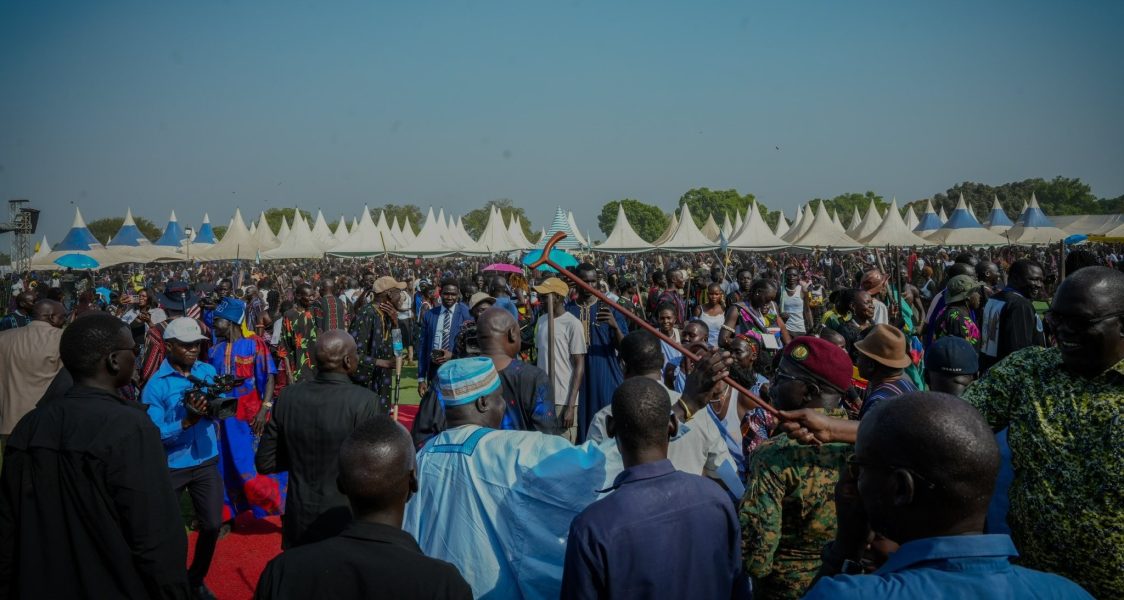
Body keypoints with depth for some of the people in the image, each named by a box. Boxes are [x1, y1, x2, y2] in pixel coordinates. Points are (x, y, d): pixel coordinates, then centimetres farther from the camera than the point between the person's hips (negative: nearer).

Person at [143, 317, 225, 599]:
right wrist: (187, 421, -30)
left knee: (212, 525, 7)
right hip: (170, 467, -4)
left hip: (206, 462, 4)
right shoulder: (156, 385, -14)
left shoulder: (208, 371, -1)